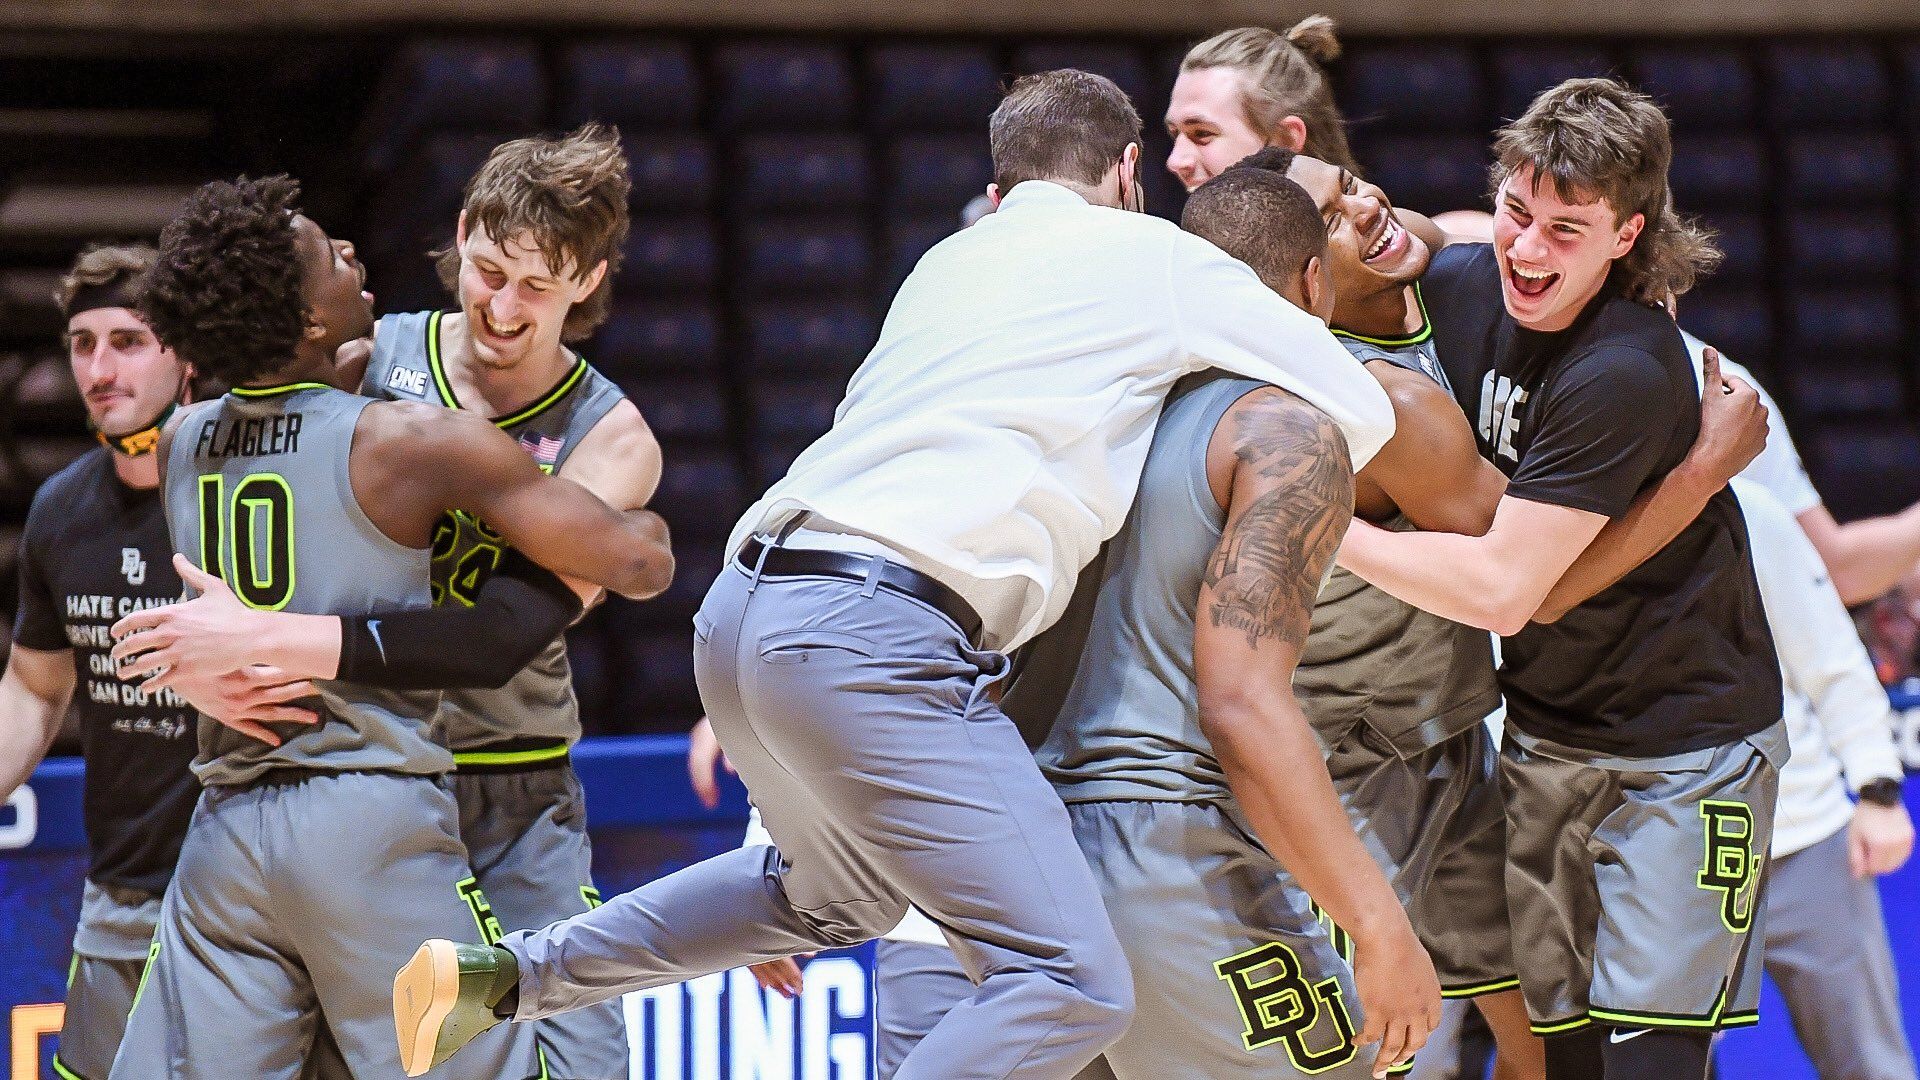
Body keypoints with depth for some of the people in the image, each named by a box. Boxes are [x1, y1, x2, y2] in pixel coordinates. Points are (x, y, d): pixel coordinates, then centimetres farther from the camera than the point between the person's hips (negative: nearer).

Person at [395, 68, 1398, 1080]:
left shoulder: (949, 260, 23)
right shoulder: (1158, 258, 7)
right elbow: (1363, 413, 12)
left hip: (742, 605, 8)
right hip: (871, 633, -8)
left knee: (838, 892, 35)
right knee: (1073, 984, -13)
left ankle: (503, 974, 33)